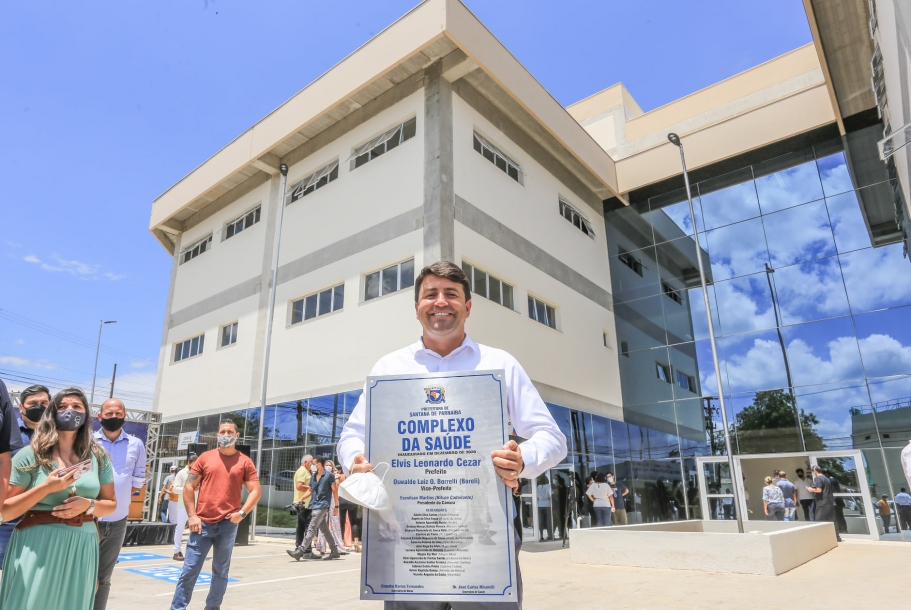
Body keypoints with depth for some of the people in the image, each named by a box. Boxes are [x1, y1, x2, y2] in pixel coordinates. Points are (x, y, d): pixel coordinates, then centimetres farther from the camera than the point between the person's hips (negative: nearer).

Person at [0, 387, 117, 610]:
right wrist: (46, 488, -17)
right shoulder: (31, 455, -3)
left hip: (81, 548, 3)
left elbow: (111, 504, 10)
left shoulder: (98, 456, 5)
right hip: (37, 546, -2)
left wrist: (88, 505, -10)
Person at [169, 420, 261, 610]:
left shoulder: (244, 462, 2)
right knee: (189, 570, 4)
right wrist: (191, 516, -3)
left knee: (221, 571, 10)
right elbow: (189, 486, 5)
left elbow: (256, 491, 2)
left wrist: (242, 513, -10)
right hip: (202, 523, 0)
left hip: (228, 524, 0)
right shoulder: (205, 458, 5)